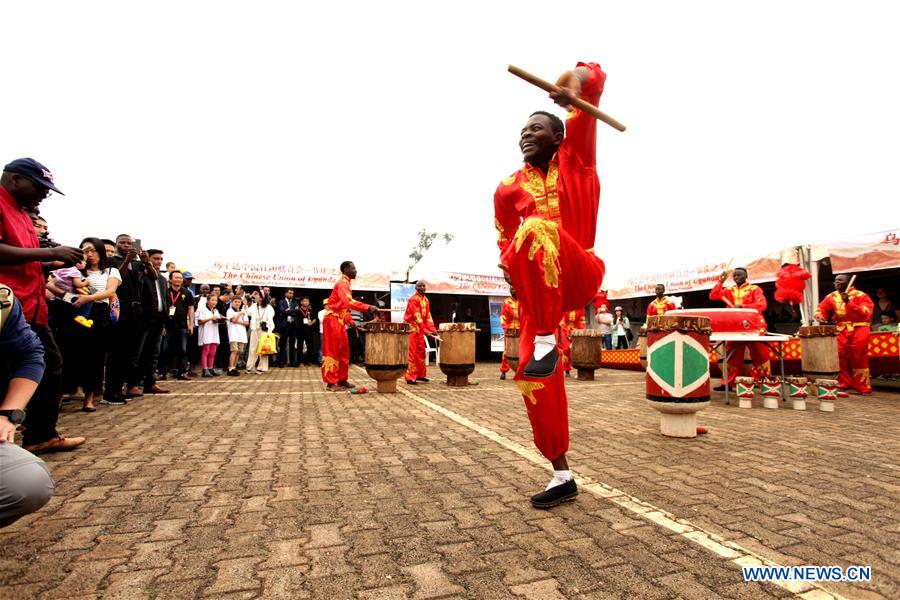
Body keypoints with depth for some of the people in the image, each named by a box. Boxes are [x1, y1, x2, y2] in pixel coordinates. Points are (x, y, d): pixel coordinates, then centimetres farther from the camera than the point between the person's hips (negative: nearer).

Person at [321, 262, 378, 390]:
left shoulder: (345, 284, 17)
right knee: (332, 351, -6)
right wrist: (368, 307, -35)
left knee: (344, 351, 11)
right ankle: (331, 382, -2)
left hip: (339, 321, 10)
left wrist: (350, 320, 15)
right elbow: (349, 301, -31)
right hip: (332, 320, -10)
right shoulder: (342, 283, -14)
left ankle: (341, 380, 17)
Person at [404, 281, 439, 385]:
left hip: (420, 329, 8)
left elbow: (428, 316, 7)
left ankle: (420, 375, 20)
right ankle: (410, 377, -5)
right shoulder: (413, 300, -15)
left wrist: (432, 329, -5)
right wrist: (425, 330, -29)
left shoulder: (426, 300, 10)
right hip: (411, 328, -8)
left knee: (421, 352, 11)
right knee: (411, 353, -8)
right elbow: (417, 316, -23)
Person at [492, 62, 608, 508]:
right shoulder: (508, 189, 12)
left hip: (581, 275, -3)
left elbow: (594, 74, 5)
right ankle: (562, 478, 13)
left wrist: (574, 84, -18)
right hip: (538, 290, 4)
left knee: (539, 226, -33)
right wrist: (513, 269, -4)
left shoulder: (573, 157, 8)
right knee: (532, 377, -5)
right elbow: (505, 242, 17)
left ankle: (547, 341, -25)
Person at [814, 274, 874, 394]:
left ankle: (862, 387, 3)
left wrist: (849, 303, -19)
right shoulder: (831, 297, 12)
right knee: (840, 358, -5)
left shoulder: (860, 295, 1)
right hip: (840, 330, 3)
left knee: (858, 359, -4)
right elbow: (820, 309, 11)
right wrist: (820, 316, -12)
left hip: (858, 329, -3)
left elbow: (866, 313, -11)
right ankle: (843, 385, 3)